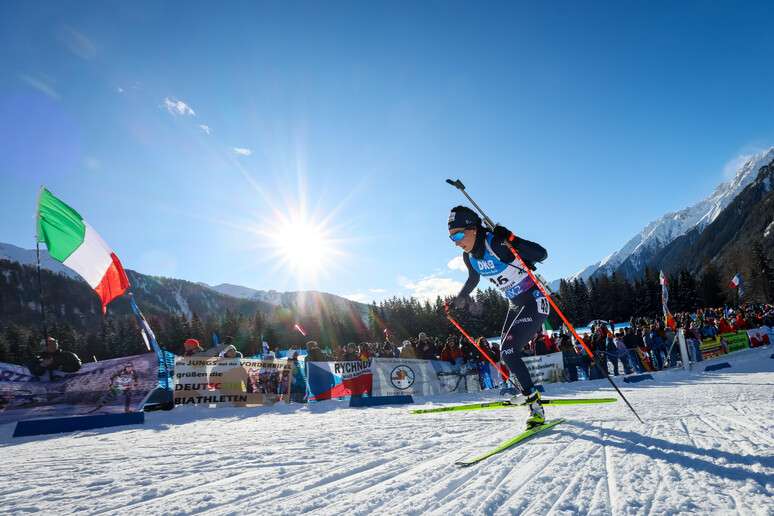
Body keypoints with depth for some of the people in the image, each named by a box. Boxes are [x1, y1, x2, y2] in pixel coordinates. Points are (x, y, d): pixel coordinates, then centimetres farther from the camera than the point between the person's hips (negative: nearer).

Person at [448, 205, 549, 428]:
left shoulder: (496, 244, -27)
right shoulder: (469, 256, -3)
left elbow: (542, 254, -29)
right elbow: (473, 279, 19)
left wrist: (512, 242, -43)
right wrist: (461, 298, 22)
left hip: (535, 301, -8)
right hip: (515, 305, 8)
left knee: (509, 350, -17)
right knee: (506, 353, 12)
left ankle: (536, 408, -6)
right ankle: (528, 392, 35)